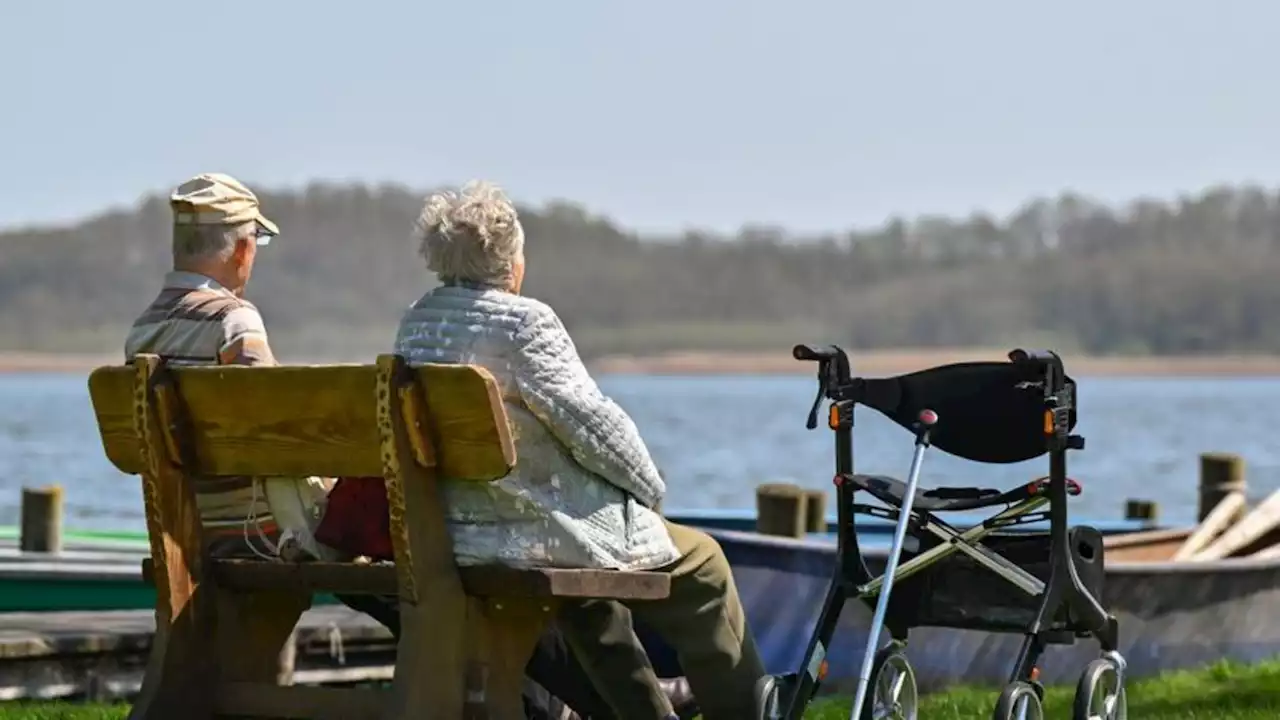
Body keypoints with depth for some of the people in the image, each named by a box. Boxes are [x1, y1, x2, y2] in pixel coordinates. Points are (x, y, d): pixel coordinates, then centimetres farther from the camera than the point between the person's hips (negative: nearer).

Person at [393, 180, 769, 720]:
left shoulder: (416, 322, 6)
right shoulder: (523, 321, -17)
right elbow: (592, 422, -16)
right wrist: (650, 486, 2)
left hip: (455, 533, 8)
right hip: (538, 531, -8)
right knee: (700, 563, 12)